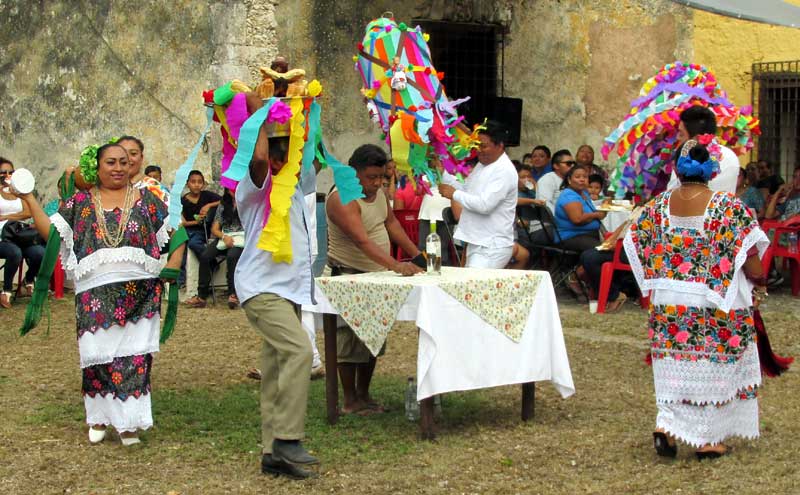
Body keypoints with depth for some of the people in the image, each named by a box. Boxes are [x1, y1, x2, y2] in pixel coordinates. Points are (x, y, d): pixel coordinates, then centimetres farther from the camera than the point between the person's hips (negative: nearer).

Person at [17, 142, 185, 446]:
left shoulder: (145, 200, 13)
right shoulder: (81, 203, 14)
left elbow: (176, 233, 14)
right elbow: (51, 232, 9)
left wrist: (171, 268, 2)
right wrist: (28, 199, 6)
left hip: (139, 291, 0)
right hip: (95, 292, 0)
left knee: (135, 353, -6)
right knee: (97, 353, -3)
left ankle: (128, 422, -1)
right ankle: (99, 417, 14)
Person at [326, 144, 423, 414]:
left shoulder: (377, 190, 3)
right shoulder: (342, 200, -25)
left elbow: (391, 223, 11)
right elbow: (362, 241, -36)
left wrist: (418, 255, 5)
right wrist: (395, 265, -46)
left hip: (375, 275, 9)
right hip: (348, 275, -9)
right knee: (350, 339, -4)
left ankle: (364, 395, 22)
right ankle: (350, 401, 4)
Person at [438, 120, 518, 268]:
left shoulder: (504, 171, -15)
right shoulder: (482, 165, 16)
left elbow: (485, 205, -24)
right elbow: (465, 190, 19)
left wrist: (454, 194, -15)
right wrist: (442, 173, 8)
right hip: (476, 243, 9)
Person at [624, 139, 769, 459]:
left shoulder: (659, 205, 0)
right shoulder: (729, 207, -11)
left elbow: (637, 244, 7)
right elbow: (749, 255, -12)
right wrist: (759, 284, 6)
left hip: (668, 305, 3)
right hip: (717, 307, -3)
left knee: (676, 369, 14)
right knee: (714, 370, 8)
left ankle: (666, 425, -4)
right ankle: (707, 441, 11)